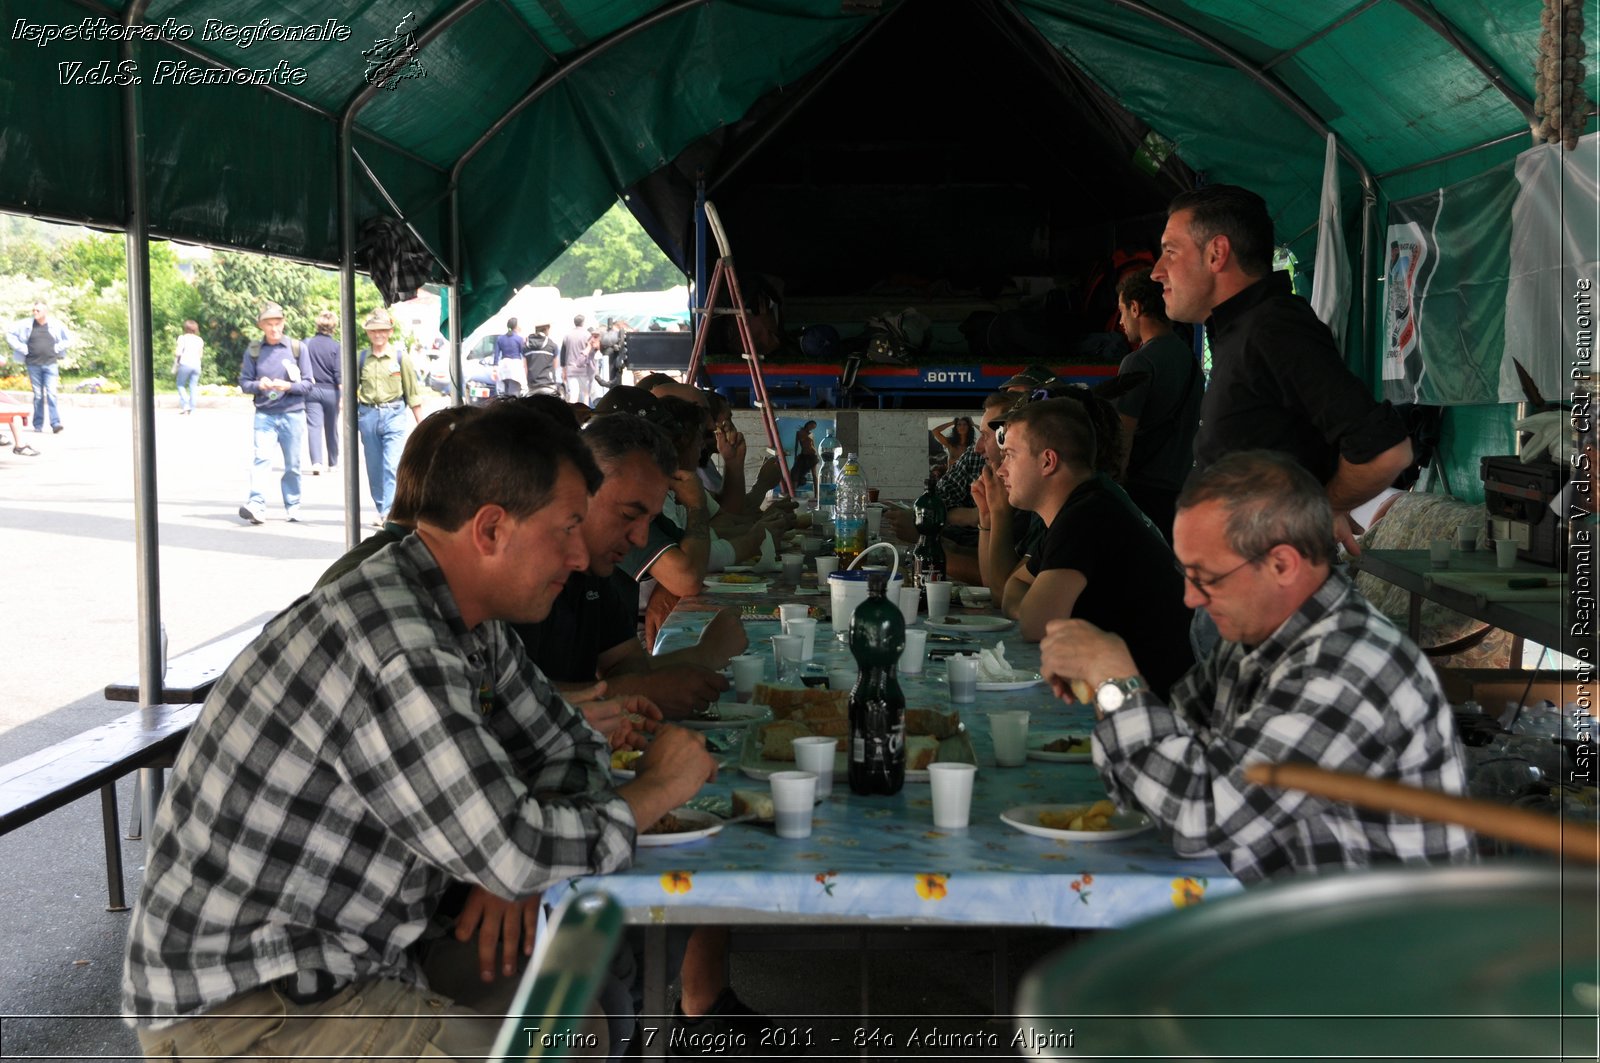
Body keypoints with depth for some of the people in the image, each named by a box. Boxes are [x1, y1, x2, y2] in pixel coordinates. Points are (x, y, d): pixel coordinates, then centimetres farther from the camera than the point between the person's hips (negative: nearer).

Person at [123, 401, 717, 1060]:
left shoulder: (470, 625, 4)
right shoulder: (395, 654, -27)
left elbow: (567, 745, 15)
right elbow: (516, 855, -29)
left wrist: (515, 861, -6)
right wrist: (658, 788, -12)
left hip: (344, 966, 9)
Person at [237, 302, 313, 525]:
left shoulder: (298, 348, 4)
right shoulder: (253, 350, 6)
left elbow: (308, 383, 3)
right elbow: (244, 382, 7)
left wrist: (288, 386, -16)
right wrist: (258, 385, -14)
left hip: (293, 413, 0)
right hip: (264, 414, 0)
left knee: (292, 464, 6)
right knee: (261, 458, -16)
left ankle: (292, 506, 20)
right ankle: (256, 505, -24)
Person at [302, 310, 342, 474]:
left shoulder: (307, 344, -2)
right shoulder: (336, 346, -6)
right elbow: (339, 373, -10)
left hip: (312, 390, 0)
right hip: (331, 391, 0)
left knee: (314, 426, -5)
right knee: (331, 428, 15)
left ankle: (316, 462, -24)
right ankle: (332, 463, 28)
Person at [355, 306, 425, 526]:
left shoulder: (399, 358, 3)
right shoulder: (361, 359, 7)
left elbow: (412, 392, 6)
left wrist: (420, 423, 6)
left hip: (394, 415, -3)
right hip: (368, 415, 3)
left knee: (392, 465, -13)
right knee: (374, 468, 8)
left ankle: (388, 511, -16)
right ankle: (382, 510, 20)